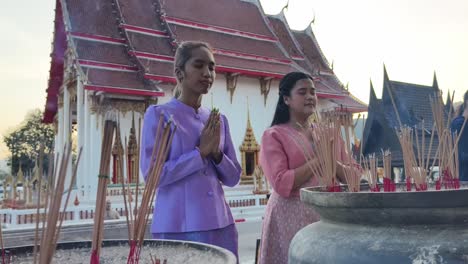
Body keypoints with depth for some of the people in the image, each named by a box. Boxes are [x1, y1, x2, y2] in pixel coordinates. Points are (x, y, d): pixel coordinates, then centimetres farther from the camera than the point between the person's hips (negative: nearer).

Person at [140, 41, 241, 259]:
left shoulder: (219, 120, 8)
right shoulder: (159, 114, -6)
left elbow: (233, 178, 10)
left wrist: (216, 154, -8)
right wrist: (200, 152, -14)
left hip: (220, 225, 5)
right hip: (178, 227, -4)